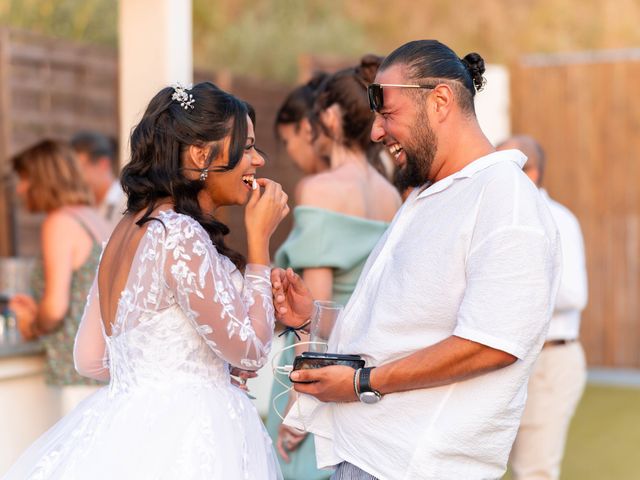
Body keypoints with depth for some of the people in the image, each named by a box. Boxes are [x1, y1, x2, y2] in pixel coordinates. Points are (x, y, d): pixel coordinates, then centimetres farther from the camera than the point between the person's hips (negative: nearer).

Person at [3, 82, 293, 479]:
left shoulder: (130, 227, 8)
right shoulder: (180, 235, -19)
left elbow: (90, 360, 12)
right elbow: (250, 351, -12)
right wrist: (259, 239, -7)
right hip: (180, 446, -9)